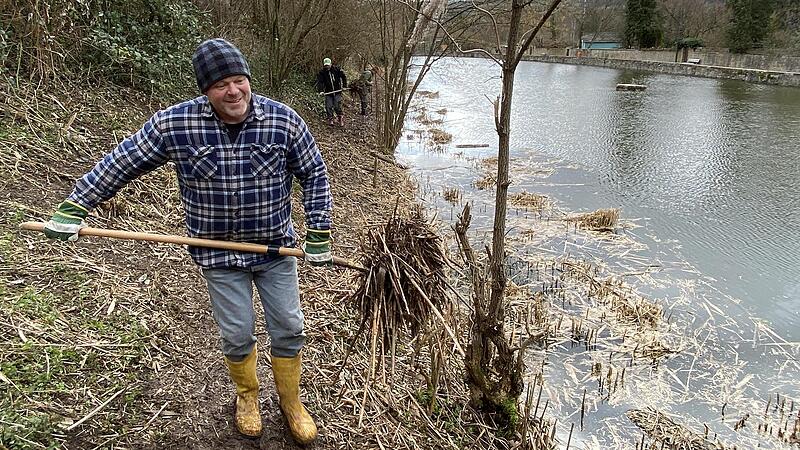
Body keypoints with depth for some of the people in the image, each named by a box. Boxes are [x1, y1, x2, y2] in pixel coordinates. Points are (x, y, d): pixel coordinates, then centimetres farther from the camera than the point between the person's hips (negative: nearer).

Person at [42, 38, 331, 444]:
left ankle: (291, 403, 34)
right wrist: (73, 208, -1)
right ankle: (247, 395, 40)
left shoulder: (283, 120, -13)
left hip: (276, 247, 1)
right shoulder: (174, 124, -14)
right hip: (218, 254, 0)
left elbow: (314, 174, -3)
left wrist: (318, 235, -5)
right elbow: (120, 164, -2)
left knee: (288, 329, 9)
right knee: (237, 335, 8)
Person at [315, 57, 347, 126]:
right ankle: (330, 119, 10)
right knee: (329, 106, -3)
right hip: (328, 92, 1)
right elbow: (319, 82, -10)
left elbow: (344, 76, 10)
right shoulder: (321, 73, -3)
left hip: (337, 91, -1)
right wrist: (320, 91, -24)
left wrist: (344, 86, 6)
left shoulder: (337, 70, -2)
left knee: (337, 106, -5)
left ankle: (340, 118, 10)